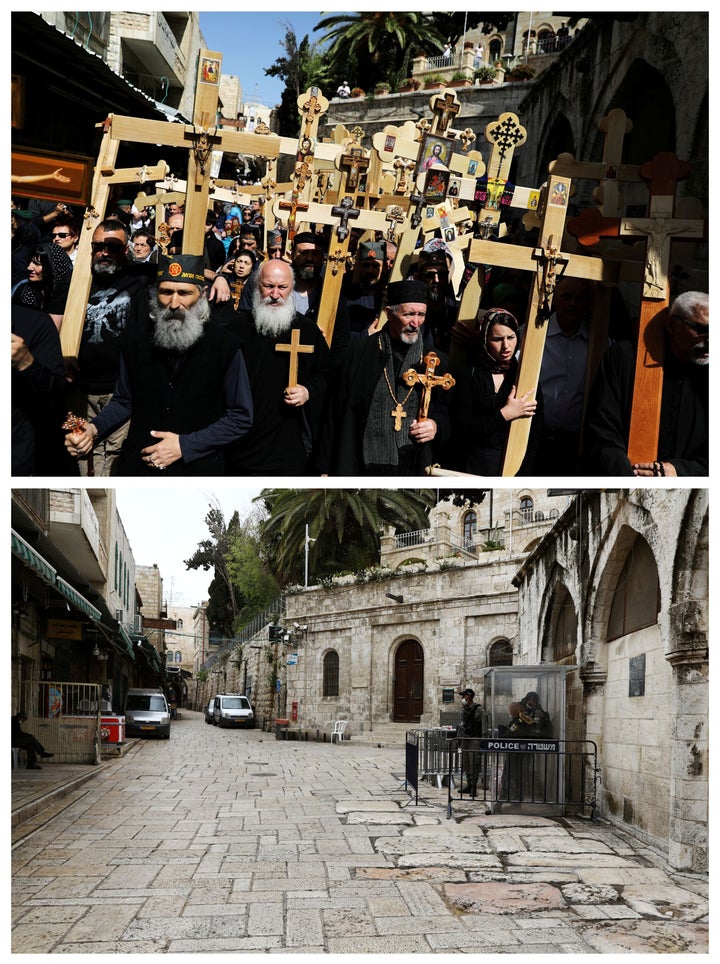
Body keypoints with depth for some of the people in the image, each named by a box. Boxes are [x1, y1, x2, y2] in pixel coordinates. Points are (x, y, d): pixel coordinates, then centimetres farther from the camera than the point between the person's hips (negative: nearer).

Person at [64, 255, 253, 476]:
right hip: (137, 465, 2)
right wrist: (93, 429, -11)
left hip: (198, 467, -2)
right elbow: (124, 402, 8)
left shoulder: (224, 345, -9)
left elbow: (240, 417, -7)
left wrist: (185, 445, -15)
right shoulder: (136, 339, -1)